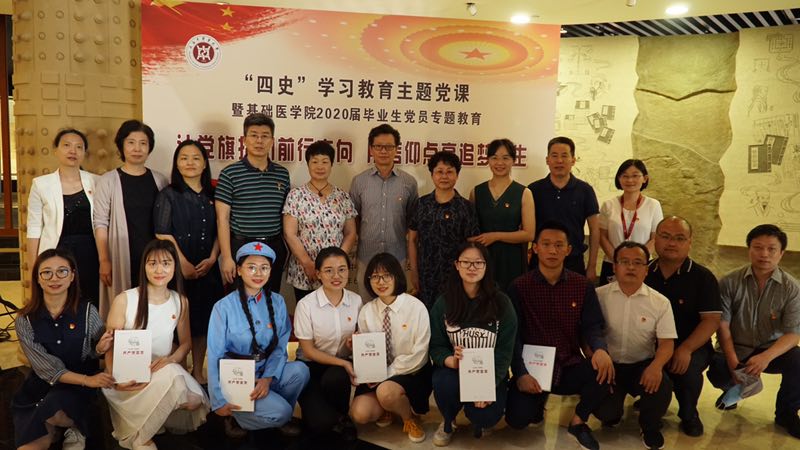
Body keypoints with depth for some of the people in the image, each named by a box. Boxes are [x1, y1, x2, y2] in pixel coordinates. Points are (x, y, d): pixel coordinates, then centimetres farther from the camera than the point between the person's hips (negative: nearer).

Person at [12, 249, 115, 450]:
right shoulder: (25, 320, -7)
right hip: (38, 388, 2)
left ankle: (75, 427, 2)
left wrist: (100, 349, -23)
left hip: (77, 388, -2)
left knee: (51, 409, -32)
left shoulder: (87, 311, -9)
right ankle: (53, 427, 19)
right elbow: (46, 368, -11)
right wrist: (87, 380, -24)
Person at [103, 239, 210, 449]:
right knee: (172, 379, -35)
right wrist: (117, 379, -23)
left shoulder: (181, 301, 2)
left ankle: (160, 417, 7)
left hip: (165, 372, 3)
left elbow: (185, 342, 11)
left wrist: (170, 359, -12)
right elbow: (110, 348, -5)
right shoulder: (124, 300, -9)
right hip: (130, 377, -3)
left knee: (194, 401, -27)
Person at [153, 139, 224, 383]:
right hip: (178, 270, -4)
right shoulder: (168, 195, -1)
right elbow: (163, 235, -8)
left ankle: (198, 372, 22)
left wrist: (212, 259, -4)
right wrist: (184, 264, -13)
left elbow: (218, 231, 10)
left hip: (207, 269, 4)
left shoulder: (212, 195, 10)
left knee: (203, 321, 9)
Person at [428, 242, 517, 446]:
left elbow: (505, 351, -8)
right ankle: (448, 422, 4)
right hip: (453, 369, 1)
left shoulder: (502, 303, -6)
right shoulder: (443, 303, -2)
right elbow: (436, 346, -4)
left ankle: (477, 419, 16)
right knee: (444, 384, -33)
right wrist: (451, 361, -28)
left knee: (486, 417, -26)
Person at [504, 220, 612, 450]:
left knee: (605, 370, -29)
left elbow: (592, 326, -1)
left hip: (570, 367, 2)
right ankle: (539, 400, 17)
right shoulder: (519, 287, -3)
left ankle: (578, 421, 1)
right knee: (517, 418, -24)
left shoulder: (583, 285, 3)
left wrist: (600, 349, -25)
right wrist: (520, 373, -19)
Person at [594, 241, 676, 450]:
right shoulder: (599, 296, -3)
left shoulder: (660, 302, -1)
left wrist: (656, 365, -27)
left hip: (643, 365, 1)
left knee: (662, 386, -31)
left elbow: (666, 343, -5)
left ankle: (650, 427, 5)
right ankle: (612, 415, 21)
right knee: (602, 409, -22)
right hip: (609, 364, 0)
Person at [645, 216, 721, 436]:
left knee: (687, 368, -34)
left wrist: (685, 349, -26)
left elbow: (711, 320, -12)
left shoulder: (703, 277, -6)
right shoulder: (644, 274, 4)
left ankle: (688, 414, 1)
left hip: (691, 346, -3)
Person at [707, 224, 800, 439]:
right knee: (717, 373, -30)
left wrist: (766, 357, -31)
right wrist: (732, 361, -21)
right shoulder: (730, 282, -8)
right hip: (736, 349, -1)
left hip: (772, 349, 1)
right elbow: (722, 325, -8)